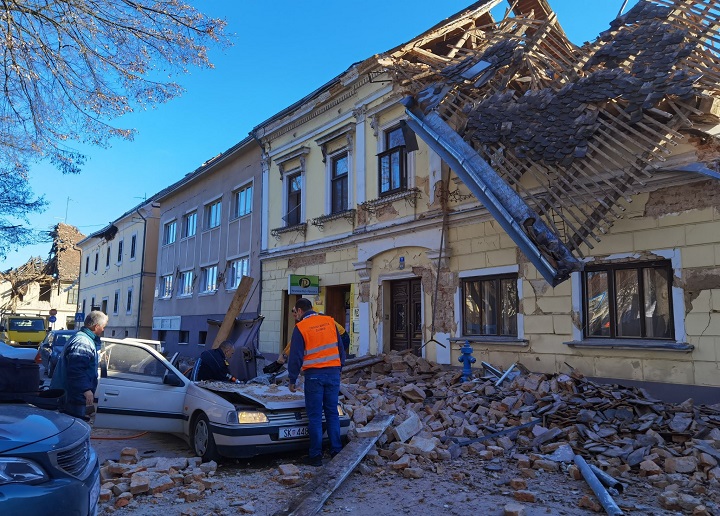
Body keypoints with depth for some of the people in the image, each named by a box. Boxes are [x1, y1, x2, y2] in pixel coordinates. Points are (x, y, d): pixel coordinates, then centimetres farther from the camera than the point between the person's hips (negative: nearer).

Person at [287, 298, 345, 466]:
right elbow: (340, 348, 11)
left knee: (315, 416, 4)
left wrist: (292, 379, 4)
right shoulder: (330, 322, 6)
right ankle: (336, 451, 15)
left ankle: (316, 455, 8)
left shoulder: (300, 327, -6)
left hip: (314, 375, -4)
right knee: (332, 412, 12)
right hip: (333, 372, 4)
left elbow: (295, 357, -5)